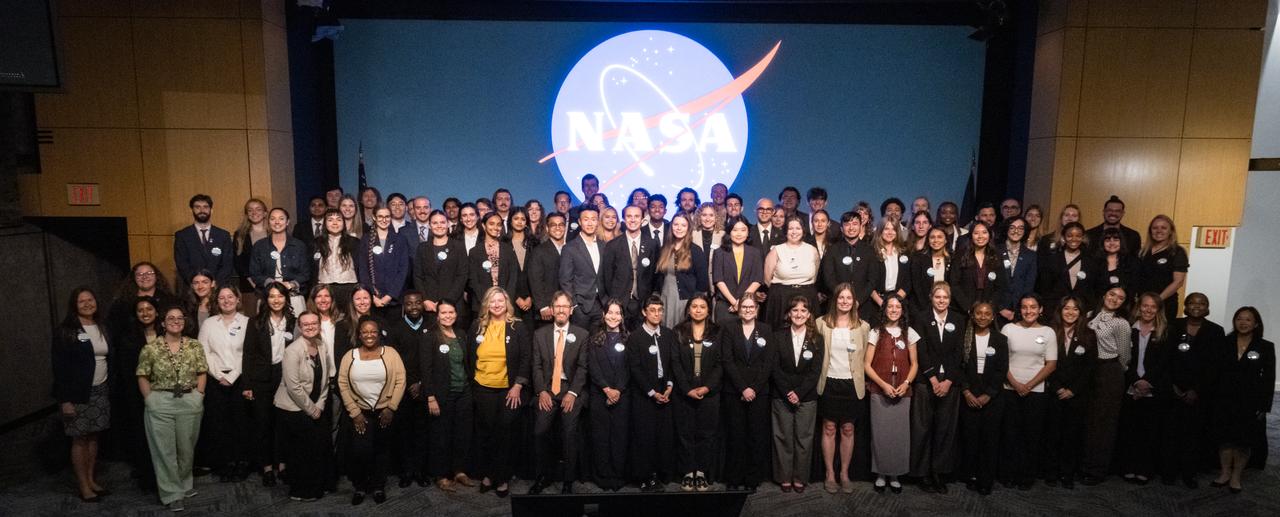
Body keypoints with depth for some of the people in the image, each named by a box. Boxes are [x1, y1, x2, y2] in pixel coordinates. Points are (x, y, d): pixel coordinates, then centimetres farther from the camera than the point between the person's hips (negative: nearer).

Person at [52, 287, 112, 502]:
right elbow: (59, 367, -11)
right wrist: (65, 399, -15)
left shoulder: (101, 328, 8)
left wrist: (111, 389, 8)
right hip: (78, 394, -5)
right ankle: (84, 486, 12)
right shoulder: (65, 331, -9)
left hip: (101, 391, 5)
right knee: (80, 439, 3)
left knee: (93, 436, 11)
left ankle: (91, 479, 21)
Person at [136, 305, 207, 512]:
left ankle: (185, 483, 35)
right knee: (165, 449, 4)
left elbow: (201, 374, 5)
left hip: (190, 403, 2)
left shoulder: (195, 346, 3)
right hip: (160, 404, -2)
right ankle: (172, 493, 14)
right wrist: (151, 400, -6)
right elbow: (142, 377, 1)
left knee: (187, 447, 13)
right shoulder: (151, 348, -3)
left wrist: (198, 396, -3)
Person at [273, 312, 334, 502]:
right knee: (300, 451, 2)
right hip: (293, 409, -6)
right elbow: (293, 387, -19)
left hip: (315, 409, 6)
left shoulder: (322, 347, 3)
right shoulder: (293, 351, -17)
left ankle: (317, 486, 24)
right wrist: (311, 409, -12)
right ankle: (299, 492, 21)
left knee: (321, 446, 5)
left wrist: (319, 406, 0)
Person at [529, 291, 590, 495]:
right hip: (546, 390, 2)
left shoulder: (581, 334, 4)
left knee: (569, 433, -10)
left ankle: (568, 481, 3)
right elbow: (537, 366, 5)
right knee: (540, 432, -10)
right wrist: (541, 391, -7)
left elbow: (582, 367, -1)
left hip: (571, 390, -1)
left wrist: (573, 393, -10)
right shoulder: (540, 334, 10)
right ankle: (543, 476, 9)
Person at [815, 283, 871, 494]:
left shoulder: (863, 327, 2)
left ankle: (844, 474, 20)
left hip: (852, 384, 1)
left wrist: (863, 380, 2)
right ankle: (830, 474, 16)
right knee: (829, 429, 5)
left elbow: (866, 358, 8)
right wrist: (818, 376, 0)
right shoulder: (822, 323, -1)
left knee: (848, 430, 8)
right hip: (829, 382, -1)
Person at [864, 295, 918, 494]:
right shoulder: (876, 333, 3)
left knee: (900, 433, 0)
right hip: (879, 391, -1)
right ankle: (881, 474, 15)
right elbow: (866, 364, 1)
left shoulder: (909, 333, 9)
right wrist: (883, 384, -10)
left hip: (902, 392, 1)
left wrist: (906, 383, -6)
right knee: (880, 433, 0)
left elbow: (914, 364, 11)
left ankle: (895, 475, 15)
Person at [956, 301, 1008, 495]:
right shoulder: (964, 338, 3)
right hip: (969, 395, 0)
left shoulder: (1000, 340, 3)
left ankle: (986, 480, 10)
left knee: (990, 438, 2)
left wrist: (988, 395, -8)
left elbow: (1002, 371, 0)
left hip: (992, 397, 0)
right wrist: (966, 392, -9)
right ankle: (971, 476, 12)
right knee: (970, 436, 1)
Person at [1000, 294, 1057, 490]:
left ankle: (1028, 476, 17)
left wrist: (1029, 385, -9)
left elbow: (1051, 364, 0)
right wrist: (1015, 384, -9)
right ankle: (1012, 473, 15)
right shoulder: (1008, 329, 1)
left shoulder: (1048, 332, 2)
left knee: (1033, 434, 5)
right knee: (1011, 432, 4)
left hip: (1036, 391, 0)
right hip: (1010, 389, 0)